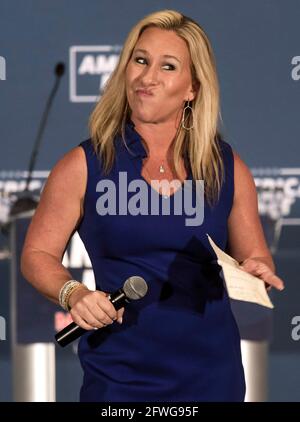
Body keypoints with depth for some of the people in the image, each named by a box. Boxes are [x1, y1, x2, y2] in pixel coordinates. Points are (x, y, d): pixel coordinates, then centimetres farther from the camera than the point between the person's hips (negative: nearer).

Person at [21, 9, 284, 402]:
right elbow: (37, 255, 1)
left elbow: (256, 258, 11)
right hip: (120, 375, -2)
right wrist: (73, 293, -17)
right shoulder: (85, 165, -4)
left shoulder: (227, 167, 2)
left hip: (212, 373, 2)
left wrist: (257, 270, -11)